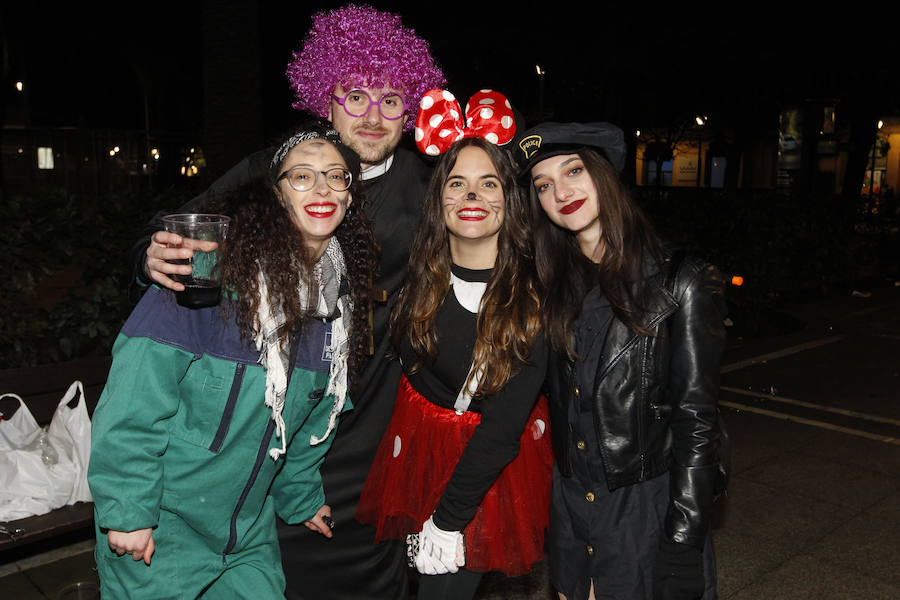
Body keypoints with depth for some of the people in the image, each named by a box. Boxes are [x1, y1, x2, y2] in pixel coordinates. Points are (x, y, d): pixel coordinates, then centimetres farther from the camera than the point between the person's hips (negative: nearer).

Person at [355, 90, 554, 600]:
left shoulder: (535, 294, -19)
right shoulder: (422, 275, -8)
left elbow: (504, 426, -19)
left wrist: (448, 519, -17)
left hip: (495, 462, -3)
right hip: (421, 440, 3)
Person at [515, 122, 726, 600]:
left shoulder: (679, 282, -12)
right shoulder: (555, 283, 3)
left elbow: (696, 420, -12)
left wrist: (682, 540, -13)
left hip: (646, 509, -4)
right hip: (568, 503, 5)